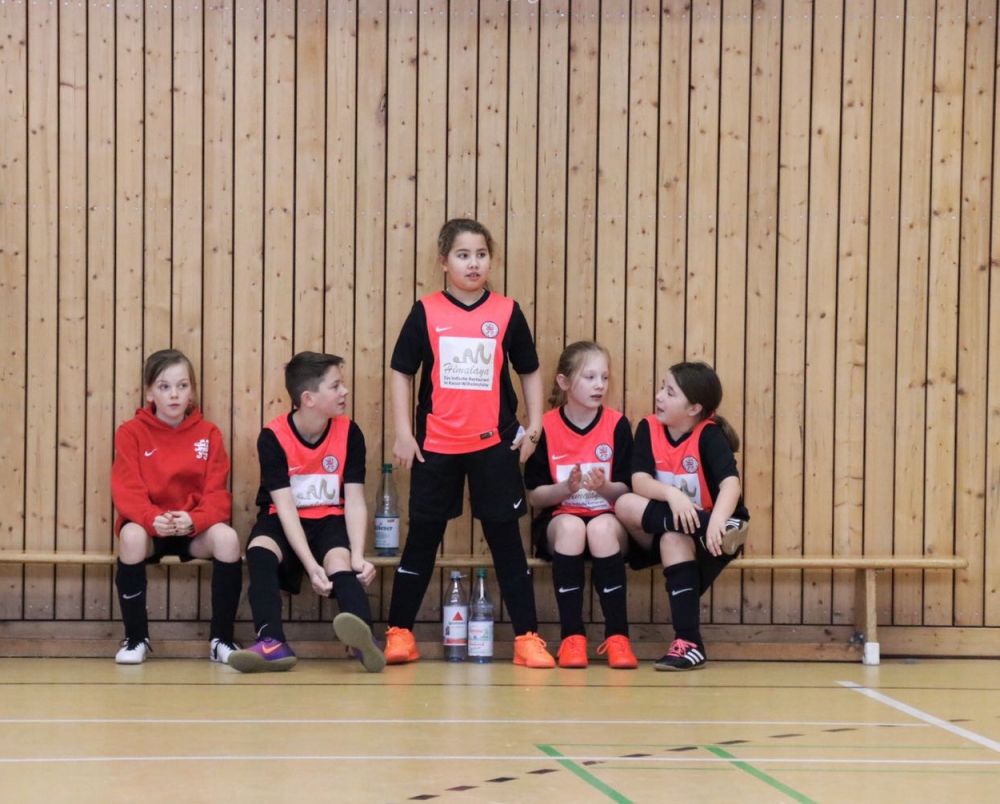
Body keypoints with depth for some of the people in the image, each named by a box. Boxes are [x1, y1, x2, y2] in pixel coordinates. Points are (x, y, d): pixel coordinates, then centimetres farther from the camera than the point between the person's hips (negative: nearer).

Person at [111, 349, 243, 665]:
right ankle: (136, 639, -19)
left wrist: (194, 520, -25)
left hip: (195, 529, 1)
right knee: (131, 535, -36)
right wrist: (153, 519, -32)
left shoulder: (208, 433, 2)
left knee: (226, 537, -31)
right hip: (149, 526, -1)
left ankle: (221, 639, -16)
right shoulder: (131, 432, -2)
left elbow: (216, 493, -4)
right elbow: (127, 491, -11)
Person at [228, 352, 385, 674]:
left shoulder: (349, 433, -7)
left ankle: (365, 638, -62)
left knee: (339, 560, -33)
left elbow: (355, 502, -9)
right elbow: (285, 506, -21)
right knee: (260, 548, -34)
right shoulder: (273, 437, -14)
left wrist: (358, 556, -27)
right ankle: (272, 643, -46)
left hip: (330, 520, 0)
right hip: (284, 523, 0)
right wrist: (311, 565, -32)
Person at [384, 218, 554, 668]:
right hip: (436, 445, 0)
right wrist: (403, 433, -2)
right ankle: (399, 632, 16)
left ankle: (527, 637, 6)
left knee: (505, 538, 3)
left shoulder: (506, 313, 2)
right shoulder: (426, 314, -1)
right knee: (423, 537, 7)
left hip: (494, 444, 0)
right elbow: (401, 372, 3)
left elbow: (529, 371, 11)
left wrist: (534, 426, 4)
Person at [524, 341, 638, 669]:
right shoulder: (546, 427, -2)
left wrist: (604, 487, -23)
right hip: (558, 521, 0)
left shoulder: (617, 425, -1)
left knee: (602, 527, -35)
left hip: (608, 520, 0)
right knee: (570, 525, -35)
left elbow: (625, 491, -2)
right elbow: (534, 495, -2)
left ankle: (617, 637, -30)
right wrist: (565, 488, -21)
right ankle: (572, 637, -31)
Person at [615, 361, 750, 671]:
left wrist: (717, 520, -52)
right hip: (661, 528, 4)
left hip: (703, 531, -4)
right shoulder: (648, 428, -3)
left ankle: (689, 643, -36)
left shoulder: (709, 435, -14)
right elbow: (639, 482, -15)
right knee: (625, 504, -24)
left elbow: (730, 483, -31)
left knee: (674, 538, -35)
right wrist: (672, 495, -36)